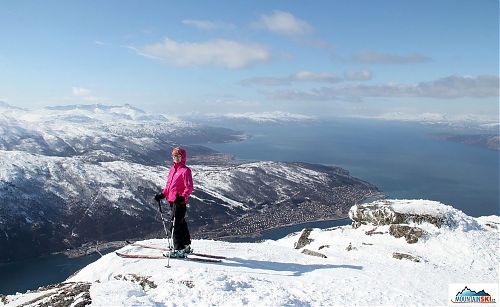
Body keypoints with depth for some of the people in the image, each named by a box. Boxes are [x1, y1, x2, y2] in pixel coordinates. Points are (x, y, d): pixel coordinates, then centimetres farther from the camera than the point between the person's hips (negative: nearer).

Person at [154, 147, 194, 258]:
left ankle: (179, 249, -2)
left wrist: (183, 197, -29)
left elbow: (189, 187, -16)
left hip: (179, 201, -9)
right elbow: (168, 185, 24)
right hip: (172, 200, 9)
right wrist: (162, 194, 15)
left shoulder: (185, 170, -10)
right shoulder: (172, 169, 15)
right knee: (181, 223, 17)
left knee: (176, 224, -8)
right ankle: (186, 246, 30)